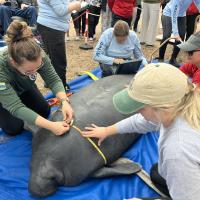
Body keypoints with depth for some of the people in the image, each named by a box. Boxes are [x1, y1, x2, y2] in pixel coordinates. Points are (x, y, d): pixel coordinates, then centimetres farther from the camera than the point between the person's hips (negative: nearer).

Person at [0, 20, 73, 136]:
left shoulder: (39, 56, -34)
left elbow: (53, 80, -23)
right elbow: (15, 107, -43)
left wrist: (64, 101, -42)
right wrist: (51, 126, -50)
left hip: (23, 87, 4)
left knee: (44, 111, 0)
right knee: (15, 128, -12)